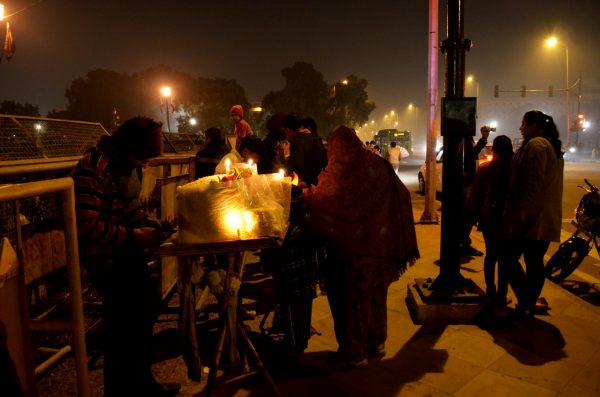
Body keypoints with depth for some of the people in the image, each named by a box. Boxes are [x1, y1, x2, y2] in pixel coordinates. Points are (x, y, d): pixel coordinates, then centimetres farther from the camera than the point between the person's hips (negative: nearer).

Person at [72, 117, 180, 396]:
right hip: (108, 260, -9)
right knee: (123, 327, 4)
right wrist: (132, 235, -21)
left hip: (131, 255, 9)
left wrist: (149, 224, 2)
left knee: (148, 309, 19)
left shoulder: (128, 163, 5)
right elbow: (85, 226, -27)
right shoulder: (94, 167, -23)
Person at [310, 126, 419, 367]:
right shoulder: (378, 166, -1)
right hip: (379, 245, 5)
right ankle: (377, 343, 33)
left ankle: (355, 351, 20)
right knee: (376, 292, 19)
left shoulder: (337, 173, -14)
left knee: (351, 295, 9)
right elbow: (402, 196, 2)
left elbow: (318, 204, -9)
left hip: (350, 247, -5)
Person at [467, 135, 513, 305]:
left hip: (488, 217, 2)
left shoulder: (484, 168, -4)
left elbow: (475, 195, -1)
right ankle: (501, 295, 8)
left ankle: (491, 291, 19)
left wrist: (473, 216, 9)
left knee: (491, 254, 15)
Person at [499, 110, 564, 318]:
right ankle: (529, 305, 17)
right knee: (534, 262, 11)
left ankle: (526, 302, -5)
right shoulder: (552, 146, 20)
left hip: (531, 216, -10)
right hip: (546, 218, 10)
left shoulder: (535, 145, -11)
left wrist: (518, 213, -20)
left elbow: (533, 184, -19)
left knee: (508, 257, -4)